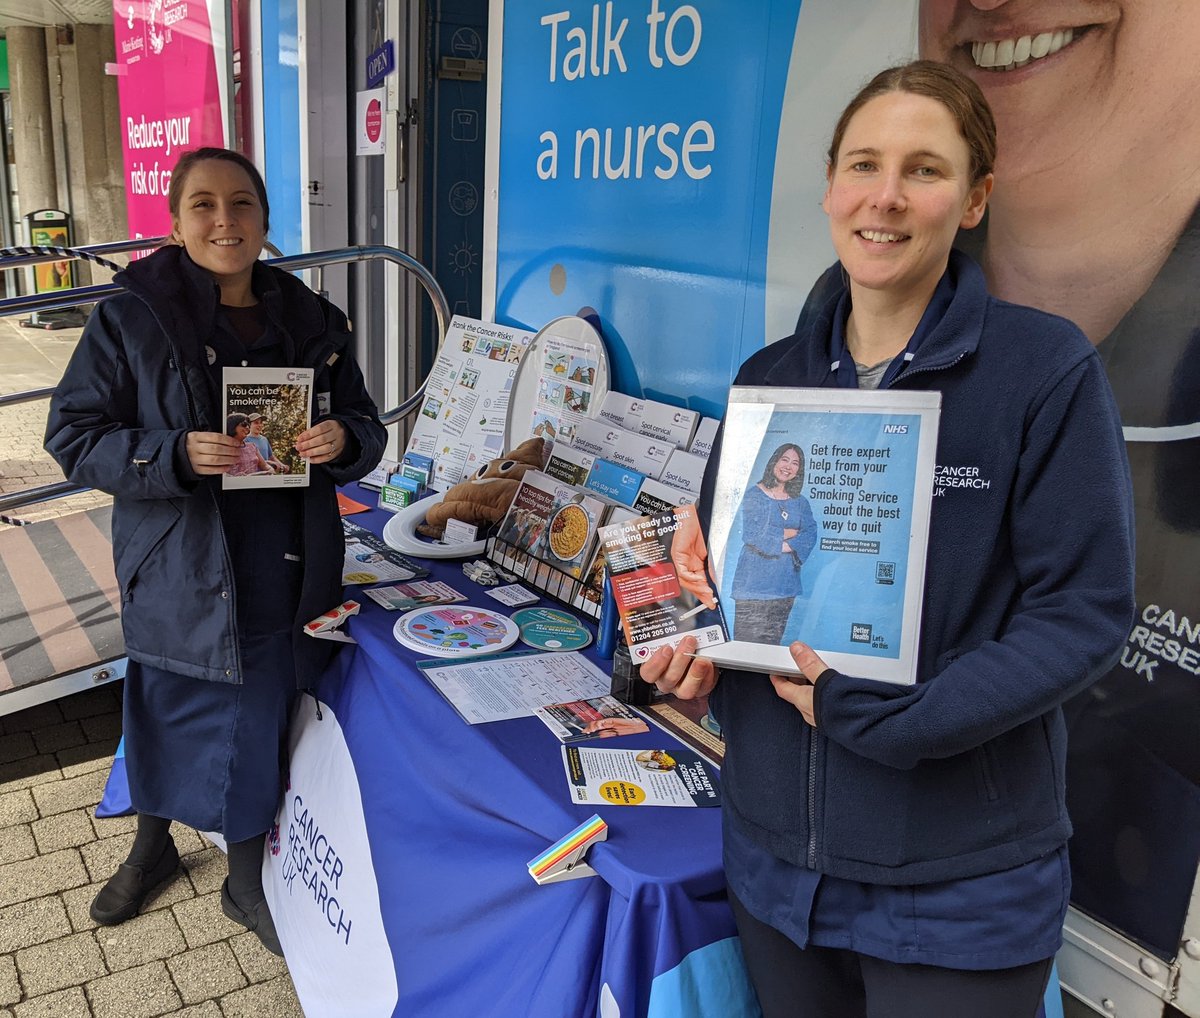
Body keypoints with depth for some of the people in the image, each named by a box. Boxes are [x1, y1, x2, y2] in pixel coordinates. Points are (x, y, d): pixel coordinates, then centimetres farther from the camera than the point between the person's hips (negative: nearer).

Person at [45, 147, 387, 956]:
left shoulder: (311, 321, 2)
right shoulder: (131, 320, -7)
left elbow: (366, 426, 7)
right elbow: (74, 436, -7)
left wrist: (343, 439, -17)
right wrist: (175, 457, -24)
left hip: (283, 576, 2)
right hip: (180, 571, -1)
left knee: (259, 723, 13)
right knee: (168, 711, 18)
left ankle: (246, 881, 38)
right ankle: (153, 846, 50)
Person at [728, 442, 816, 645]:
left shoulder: (800, 503, 13)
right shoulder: (755, 495, 0)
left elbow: (810, 536, 1)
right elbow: (751, 534, -12)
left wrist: (785, 546, -14)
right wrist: (786, 533, -4)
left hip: (785, 584, 4)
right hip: (754, 582, -4)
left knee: (772, 645, 7)